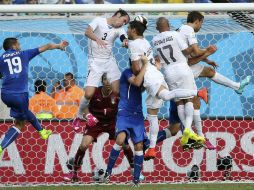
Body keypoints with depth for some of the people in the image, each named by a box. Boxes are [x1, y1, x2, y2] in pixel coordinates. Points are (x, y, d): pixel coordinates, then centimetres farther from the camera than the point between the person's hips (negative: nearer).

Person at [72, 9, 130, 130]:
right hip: (95, 62, -4)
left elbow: (124, 38, -16)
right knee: (89, 94, -9)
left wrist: (126, 42, -41)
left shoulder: (119, 29, 3)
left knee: (117, 91, -10)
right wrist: (97, 39, -44)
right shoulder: (99, 21, -7)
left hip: (110, 61, 4)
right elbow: (88, 32, -23)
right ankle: (80, 115, 17)